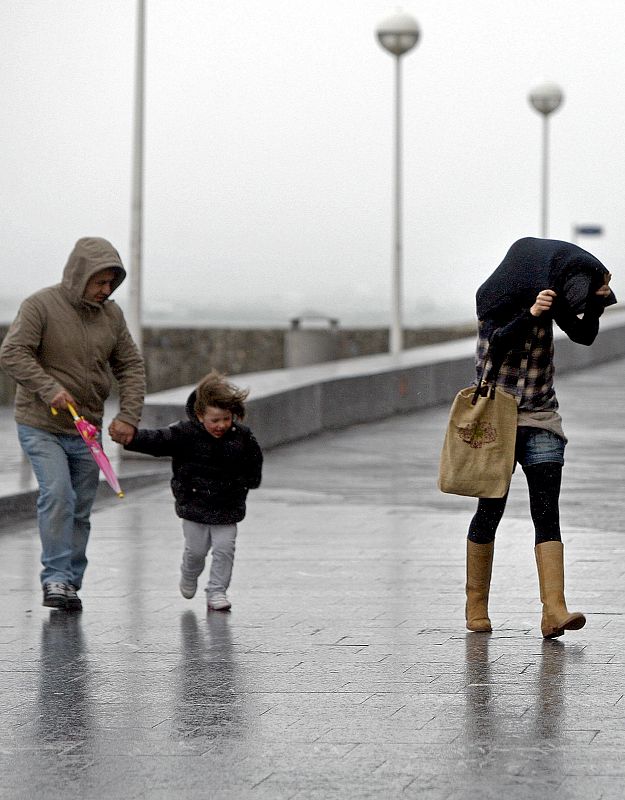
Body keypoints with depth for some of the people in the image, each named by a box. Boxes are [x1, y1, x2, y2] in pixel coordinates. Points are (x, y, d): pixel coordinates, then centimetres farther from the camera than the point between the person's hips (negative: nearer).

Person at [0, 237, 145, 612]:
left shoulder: (112, 314, 5)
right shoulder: (41, 305, -11)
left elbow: (131, 367, 10)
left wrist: (128, 416, -3)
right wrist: (49, 388, -27)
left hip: (86, 430, 5)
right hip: (41, 426, -5)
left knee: (81, 509, 6)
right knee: (57, 494, -20)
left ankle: (71, 584, 15)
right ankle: (56, 578, -15)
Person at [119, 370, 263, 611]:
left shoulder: (242, 436, -5)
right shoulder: (185, 433, -13)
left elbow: (254, 463, 11)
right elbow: (156, 440, -20)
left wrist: (246, 482, 4)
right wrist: (129, 437, -33)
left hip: (227, 508, 1)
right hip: (194, 504, -1)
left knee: (224, 548, -3)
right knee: (196, 550, 8)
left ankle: (217, 591, 11)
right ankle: (189, 576, 40)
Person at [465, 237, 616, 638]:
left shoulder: (548, 296, 5)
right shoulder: (494, 297, -8)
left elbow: (584, 334, 5)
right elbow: (497, 343, -21)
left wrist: (597, 300, -11)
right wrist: (531, 314, -34)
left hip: (540, 418, 4)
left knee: (547, 512, -8)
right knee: (490, 511, 3)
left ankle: (554, 611, -18)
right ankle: (477, 607, 19)